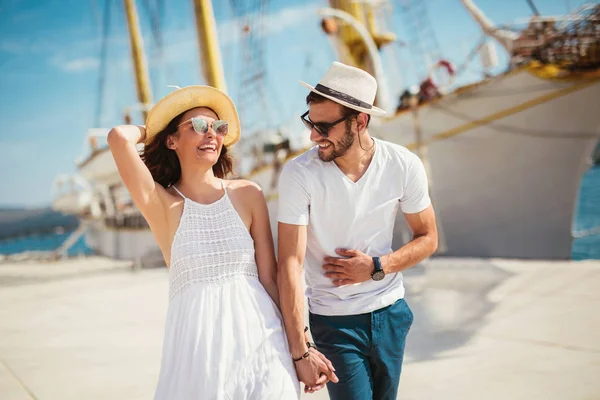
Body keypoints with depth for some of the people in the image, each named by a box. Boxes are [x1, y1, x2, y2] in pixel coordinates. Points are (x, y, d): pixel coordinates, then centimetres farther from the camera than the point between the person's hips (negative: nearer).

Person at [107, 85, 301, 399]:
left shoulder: (248, 195, 1)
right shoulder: (162, 204, -5)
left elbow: (270, 275, 3)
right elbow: (119, 137, -19)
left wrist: (295, 343, 5)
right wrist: (151, 131, 3)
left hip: (259, 334, 2)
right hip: (198, 340, -2)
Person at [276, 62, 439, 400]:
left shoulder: (404, 165, -11)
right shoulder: (299, 175, -20)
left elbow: (428, 239, 1)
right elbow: (291, 265, -21)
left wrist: (375, 267, -15)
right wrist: (300, 351, -24)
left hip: (391, 312, 3)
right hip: (334, 321, -3)